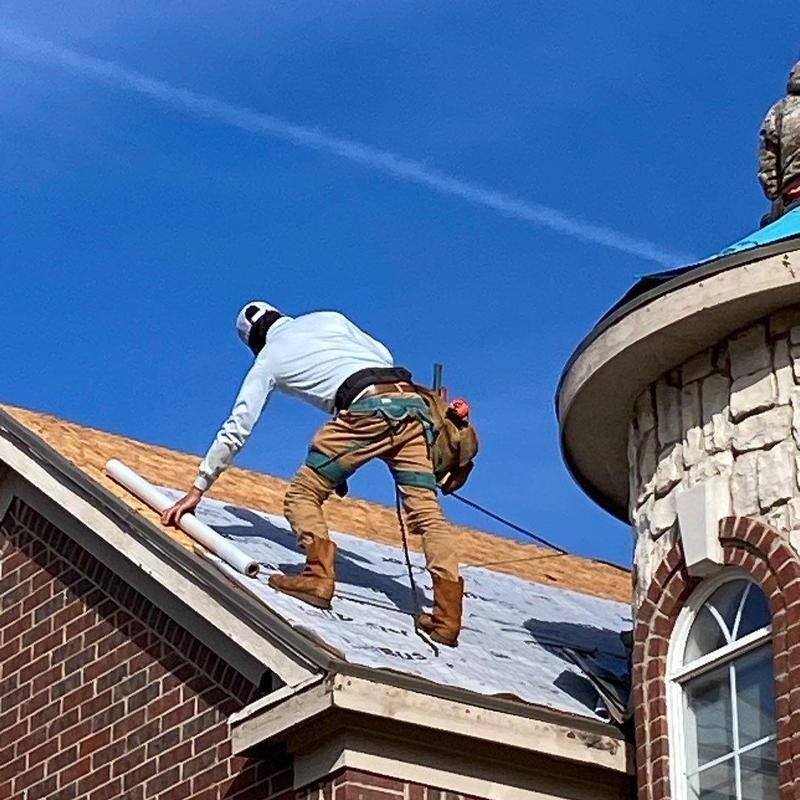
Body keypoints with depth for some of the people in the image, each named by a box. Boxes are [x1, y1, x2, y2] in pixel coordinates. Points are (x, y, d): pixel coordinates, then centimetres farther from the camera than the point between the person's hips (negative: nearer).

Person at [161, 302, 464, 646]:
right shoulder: (329, 318, 29)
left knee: (303, 495, 8)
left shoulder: (268, 360, 20)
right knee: (426, 511, 0)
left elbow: (236, 430, 20)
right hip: (411, 401, 4)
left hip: (365, 409, -4)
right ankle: (448, 612, -12)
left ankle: (319, 576, -12)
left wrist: (198, 488, 24)